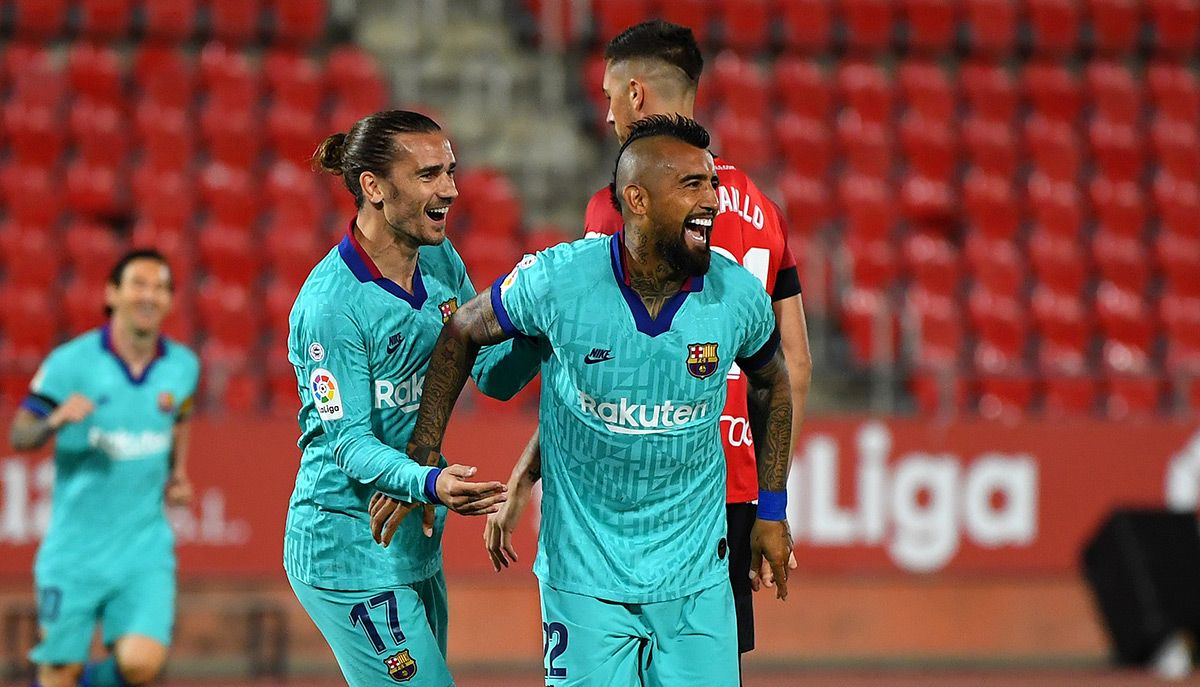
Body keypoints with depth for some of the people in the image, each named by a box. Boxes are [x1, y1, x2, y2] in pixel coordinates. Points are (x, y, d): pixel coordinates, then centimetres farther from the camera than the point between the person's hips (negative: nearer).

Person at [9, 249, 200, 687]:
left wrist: (177, 476, 7)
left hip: (145, 548, 2)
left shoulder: (184, 367, 3)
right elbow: (18, 436, -6)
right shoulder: (70, 363, -8)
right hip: (75, 548, -2)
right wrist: (56, 421, -27)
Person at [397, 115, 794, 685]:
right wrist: (423, 463, 3)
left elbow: (771, 382, 14)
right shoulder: (557, 280, -14)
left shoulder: (738, 295, -7)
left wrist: (772, 509, 14)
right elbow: (461, 334, 5)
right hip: (585, 580, -2)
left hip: (697, 580, 2)